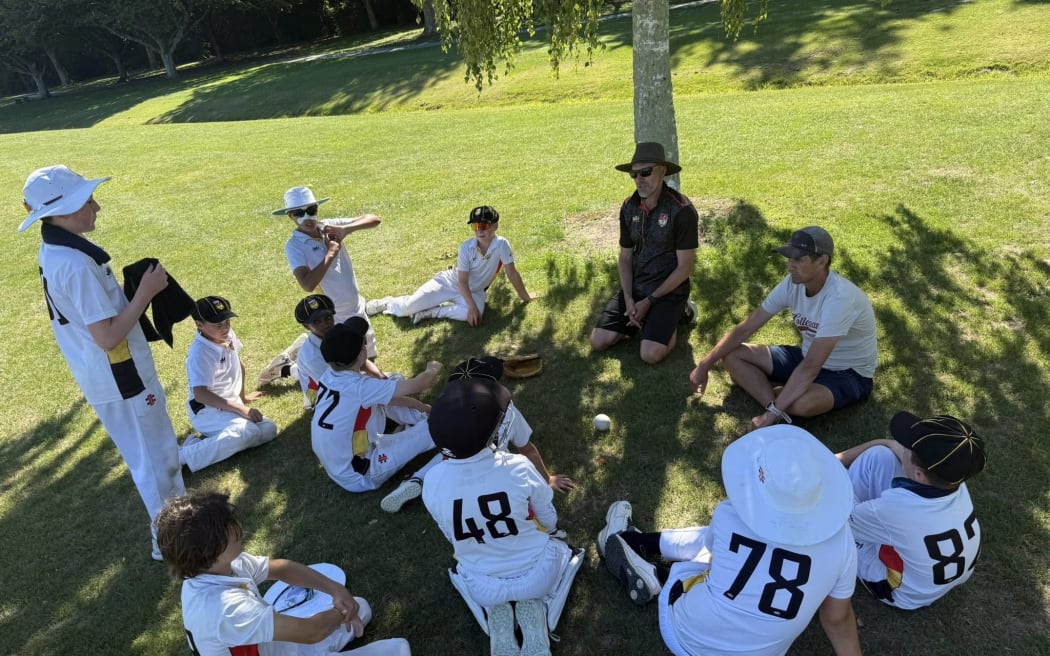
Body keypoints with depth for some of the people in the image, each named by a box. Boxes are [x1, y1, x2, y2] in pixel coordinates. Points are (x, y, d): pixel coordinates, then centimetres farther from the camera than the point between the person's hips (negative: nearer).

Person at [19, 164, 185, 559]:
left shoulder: (54, 252, 4)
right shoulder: (76, 263, -28)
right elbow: (107, 337, -27)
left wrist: (134, 292, 5)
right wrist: (146, 292, -21)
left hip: (102, 375, 9)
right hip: (120, 378, -9)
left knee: (155, 451, 25)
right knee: (155, 458, 9)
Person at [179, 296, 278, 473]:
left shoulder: (228, 336, 4)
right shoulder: (200, 353, -21)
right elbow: (200, 394, -29)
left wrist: (242, 397, 31)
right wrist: (241, 409, -32)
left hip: (231, 406, 8)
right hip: (207, 410, -8)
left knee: (269, 429, -16)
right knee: (249, 432, -33)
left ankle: (203, 443, -15)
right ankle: (180, 456, -27)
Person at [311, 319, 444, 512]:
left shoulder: (330, 375, -9)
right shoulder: (359, 387, -33)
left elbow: (380, 392, 3)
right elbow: (420, 384, -24)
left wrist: (423, 407, 5)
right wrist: (432, 370, -1)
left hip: (339, 463, 8)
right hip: (359, 475, -8)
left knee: (395, 382, 10)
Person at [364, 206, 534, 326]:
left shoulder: (502, 244, -21)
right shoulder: (466, 248, -20)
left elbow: (512, 273, -14)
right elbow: (462, 282, -20)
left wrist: (525, 297, -8)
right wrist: (472, 306, -32)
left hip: (475, 292, 1)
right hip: (450, 282, 0)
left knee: (475, 315, -37)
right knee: (409, 306, -12)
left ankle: (431, 312, -18)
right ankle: (387, 303, 24)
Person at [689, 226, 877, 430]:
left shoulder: (840, 298, -32)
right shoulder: (793, 283, -11)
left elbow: (810, 367, -36)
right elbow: (744, 329, -6)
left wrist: (773, 412, -38)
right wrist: (704, 365, -7)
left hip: (849, 373, -6)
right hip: (808, 357, 7)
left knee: (802, 404, -40)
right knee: (732, 355, -9)